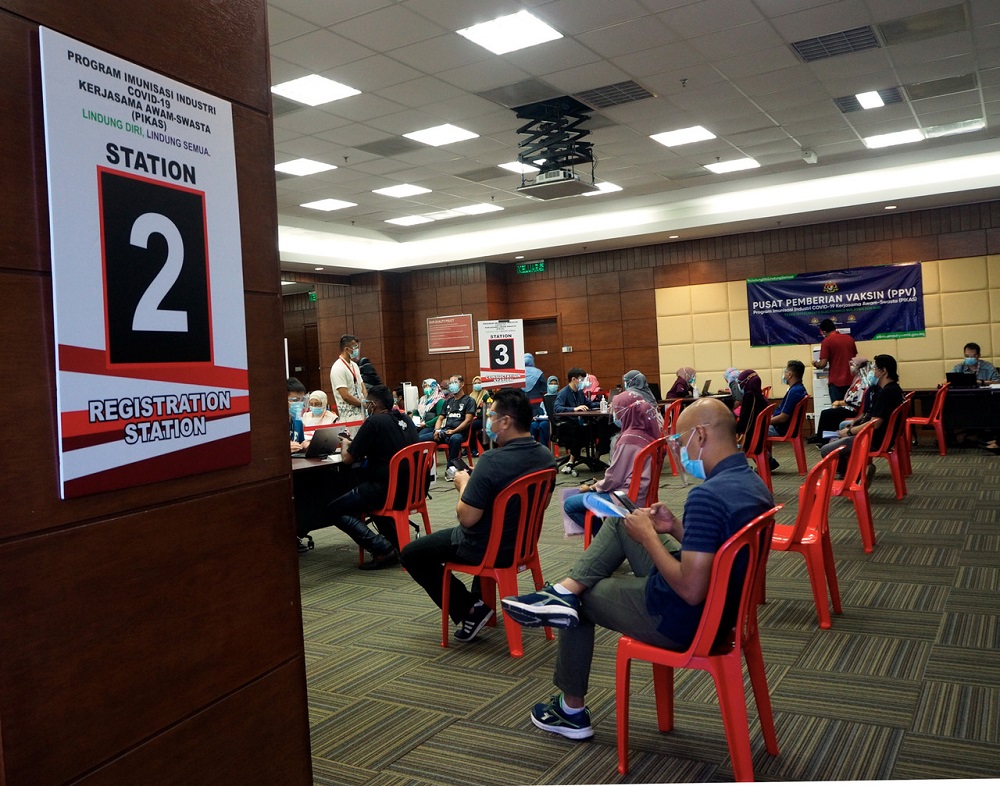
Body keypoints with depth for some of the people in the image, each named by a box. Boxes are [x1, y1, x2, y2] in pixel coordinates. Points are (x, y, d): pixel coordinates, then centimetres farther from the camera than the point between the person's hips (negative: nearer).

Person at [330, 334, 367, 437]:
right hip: (349, 418, -8)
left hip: (361, 415, 8)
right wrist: (363, 404, -8)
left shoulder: (354, 365, 15)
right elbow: (345, 396, -19)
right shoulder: (338, 369, -14)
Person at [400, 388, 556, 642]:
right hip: (523, 542, 8)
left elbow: (467, 517, -28)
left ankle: (469, 611, 7)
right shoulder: (546, 456, -6)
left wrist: (464, 483, -9)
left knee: (411, 554, 10)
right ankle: (481, 598, 39)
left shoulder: (492, 461, -30)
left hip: (484, 549, -7)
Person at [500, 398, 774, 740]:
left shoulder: (706, 496, -31)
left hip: (681, 620, -9)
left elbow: (691, 591, -31)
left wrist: (649, 537, -18)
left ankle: (572, 711, 31)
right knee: (622, 519, 14)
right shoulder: (754, 484, 0)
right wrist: (676, 528, 2)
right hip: (722, 604, 9)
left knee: (582, 599, 16)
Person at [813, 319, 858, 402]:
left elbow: (823, 364, -13)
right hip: (851, 380, 5)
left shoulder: (827, 341, -9)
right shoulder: (849, 338, 8)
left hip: (836, 381, -5)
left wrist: (816, 364, 8)